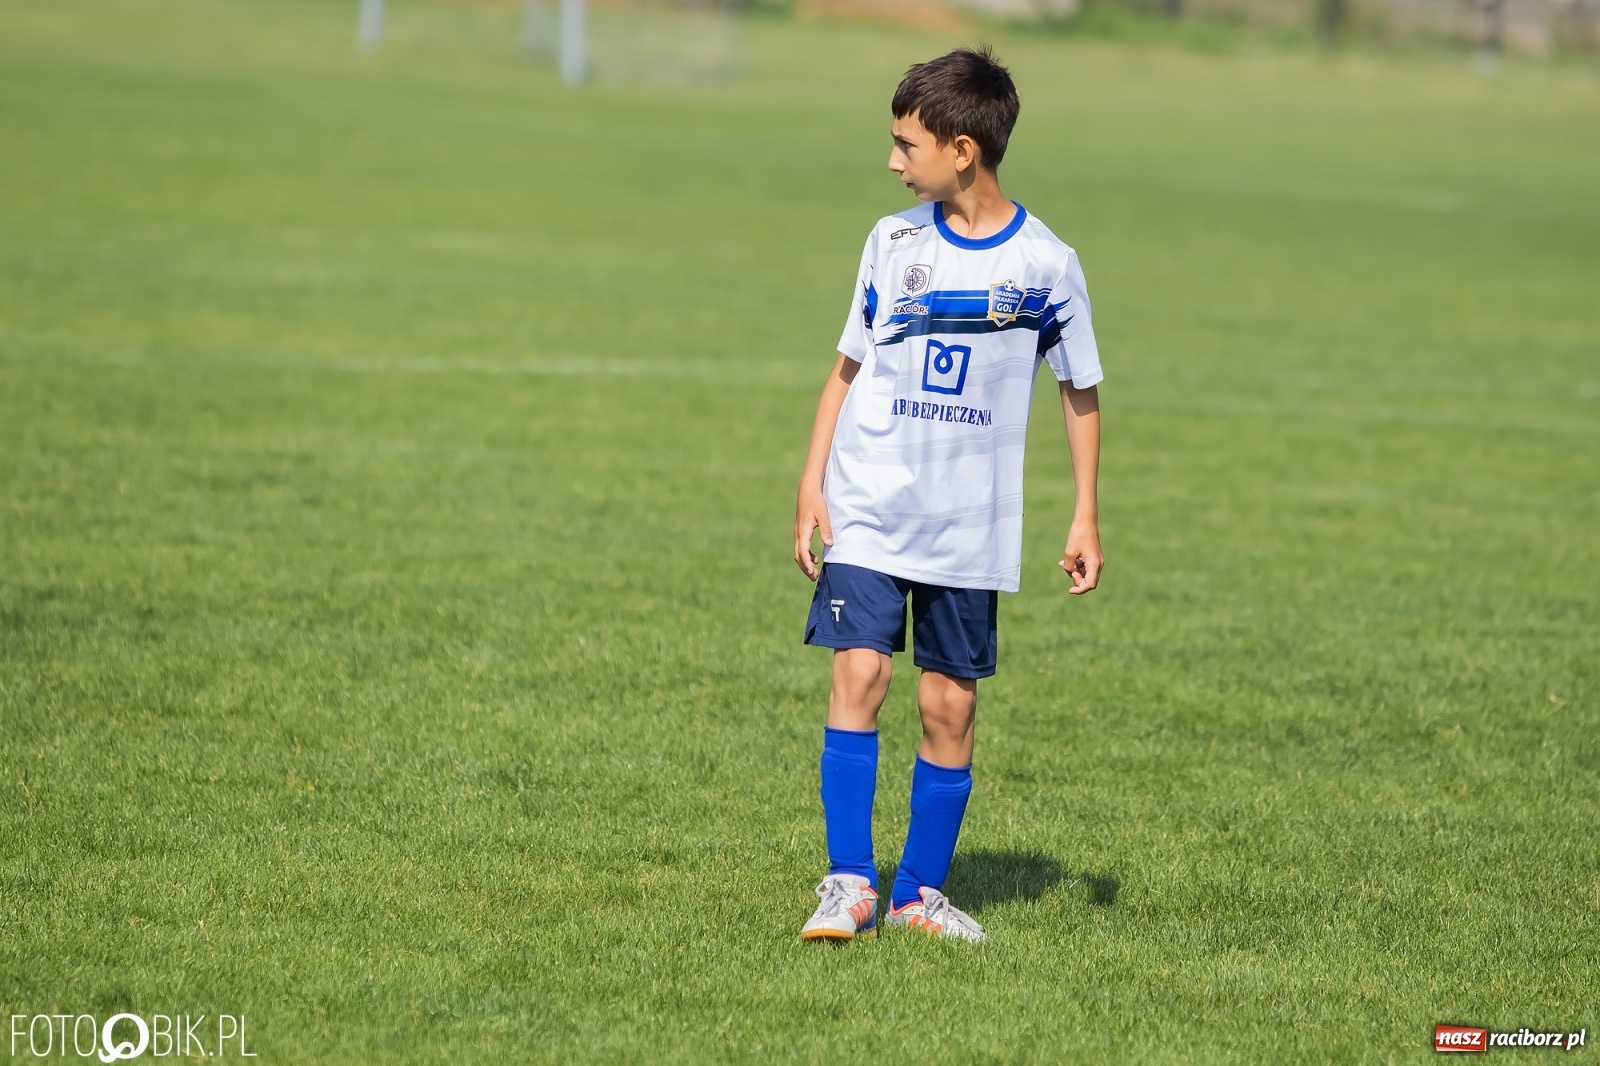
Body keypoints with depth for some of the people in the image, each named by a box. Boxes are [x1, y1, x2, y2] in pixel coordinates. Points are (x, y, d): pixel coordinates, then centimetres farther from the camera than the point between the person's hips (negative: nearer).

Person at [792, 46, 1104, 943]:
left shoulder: (1046, 263, -3)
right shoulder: (895, 242, 2)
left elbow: (1080, 393, 7)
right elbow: (850, 367, 10)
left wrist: (1086, 518, 3)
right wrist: (813, 484, 3)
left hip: (972, 526, -1)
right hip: (868, 508, 1)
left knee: (951, 701, 3)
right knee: (860, 673, -12)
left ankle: (921, 891, 15)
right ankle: (850, 884, -7)